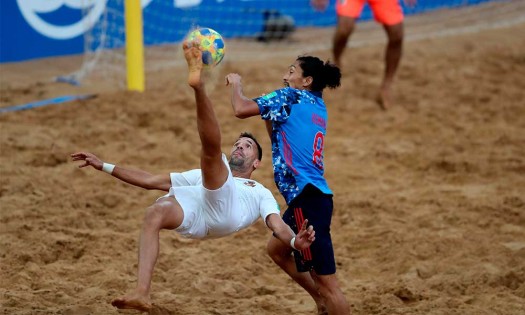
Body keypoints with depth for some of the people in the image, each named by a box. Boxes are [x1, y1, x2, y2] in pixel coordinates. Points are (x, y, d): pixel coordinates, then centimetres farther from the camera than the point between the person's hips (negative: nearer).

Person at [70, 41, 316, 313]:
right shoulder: (201, 176, 47)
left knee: (210, 147, -16)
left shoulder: (261, 193, 39)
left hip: (226, 213, -2)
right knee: (155, 213, -33)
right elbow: (151, 180, 42)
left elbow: (278, 226, 19)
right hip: (194, 215, 2)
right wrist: (104, 166, 36)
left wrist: (296, 241, -6)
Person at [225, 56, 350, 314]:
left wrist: (236, 84, 5)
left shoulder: (290, 96, -6)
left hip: (306, 198, -10)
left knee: (325, 280, -6)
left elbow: (241, 109, -13)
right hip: (311, 196, 10)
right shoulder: (317, 106, 17)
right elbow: (279, 140, 27)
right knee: (277, 249, 30)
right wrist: (269, 112, 14)